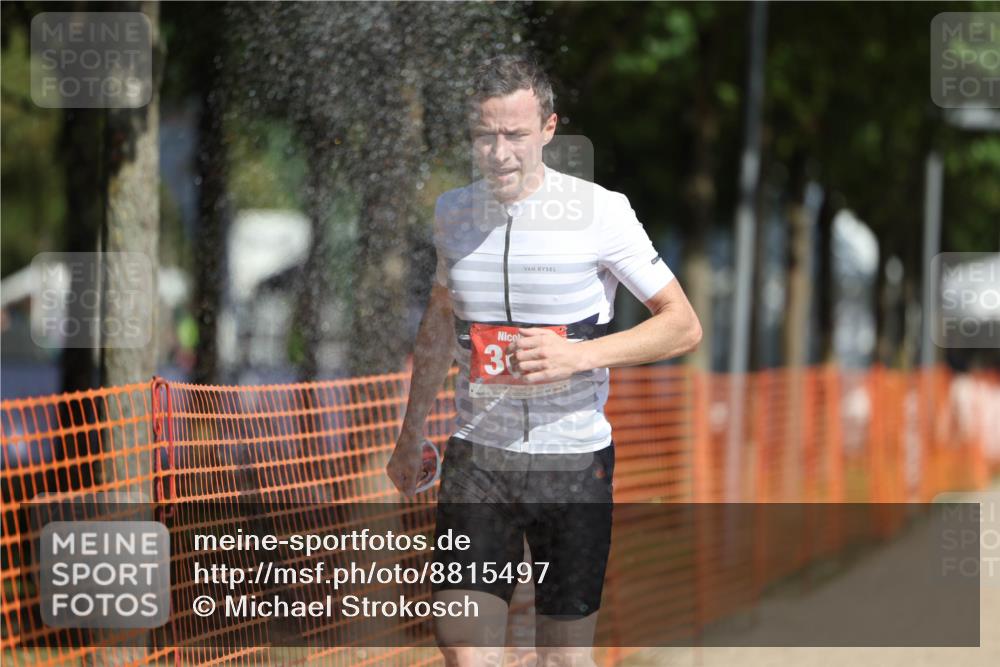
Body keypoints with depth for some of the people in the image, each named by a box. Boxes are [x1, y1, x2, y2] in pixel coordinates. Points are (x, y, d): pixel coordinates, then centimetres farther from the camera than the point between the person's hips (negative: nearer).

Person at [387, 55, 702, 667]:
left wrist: (579, 354, -20)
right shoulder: (453, 212, 5)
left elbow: (684, 326, -5)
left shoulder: (601, 211, -8)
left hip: (575, 460, -3)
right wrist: (411, 435, 24)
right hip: (476, 456, 3)